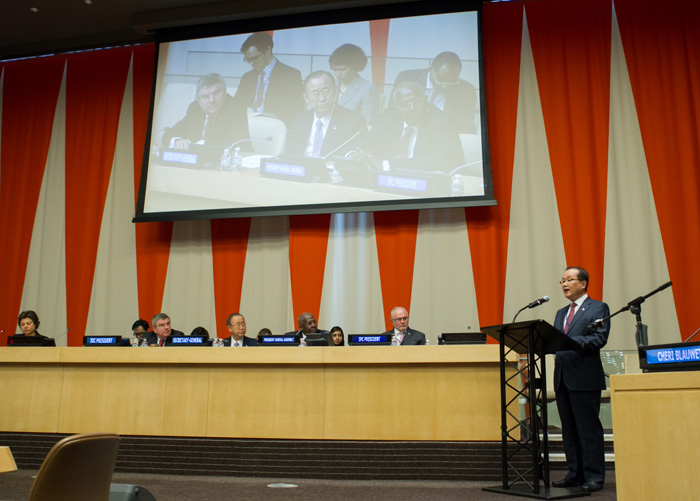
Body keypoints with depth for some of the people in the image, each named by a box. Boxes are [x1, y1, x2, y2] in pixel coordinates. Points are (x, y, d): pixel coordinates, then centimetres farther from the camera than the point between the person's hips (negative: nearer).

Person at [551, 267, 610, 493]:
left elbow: (600, 338, -14)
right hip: (563, 377, 7)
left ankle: (594, 477, 7)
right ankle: (575, 474, 20)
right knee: (569, 430, 11)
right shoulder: (561, 313, 21)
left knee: (589, 429, -2)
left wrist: (574, 341, -27)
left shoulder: (598, 308, -1)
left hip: (585, 377, -7)